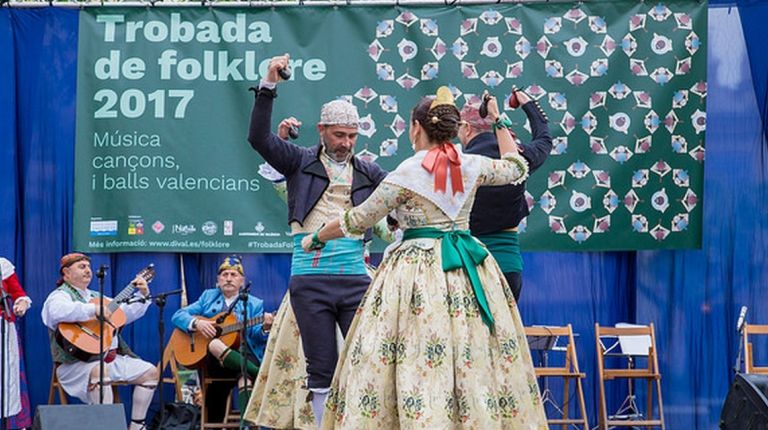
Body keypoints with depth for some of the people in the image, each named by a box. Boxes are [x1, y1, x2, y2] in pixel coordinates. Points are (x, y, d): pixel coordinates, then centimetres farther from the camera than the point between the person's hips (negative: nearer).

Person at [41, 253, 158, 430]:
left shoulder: (96, 296, 25)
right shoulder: (60, 295, -1)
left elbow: (128, 314, 27)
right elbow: (58, 311, -28)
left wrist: (143, 295, 12)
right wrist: (94, 309, -29)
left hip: (111, 358, 9)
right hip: (78, 362, -9)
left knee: (150, 372, 1)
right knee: (100, 371, -40)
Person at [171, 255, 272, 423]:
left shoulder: (254, 304, 16)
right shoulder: (208, 297, 20)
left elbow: (256, 336, 3)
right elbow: (178, 316, 12)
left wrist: (265, 328, -22)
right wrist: (197, 323, -10)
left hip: (240, 356, 0)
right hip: (207, 359, 1)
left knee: (245, 376, -36)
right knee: (215, 345, -36)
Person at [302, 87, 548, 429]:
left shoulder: (407, 174, -8)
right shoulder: (471, 166, 3)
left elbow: (357, 220, -1)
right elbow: (517, 168, 23)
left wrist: (316, 239, 14)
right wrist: (499, 123, 33)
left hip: (418, 271, -4)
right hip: (467, 268, 5)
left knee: (419, 363, -5)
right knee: (475, 357, 6)